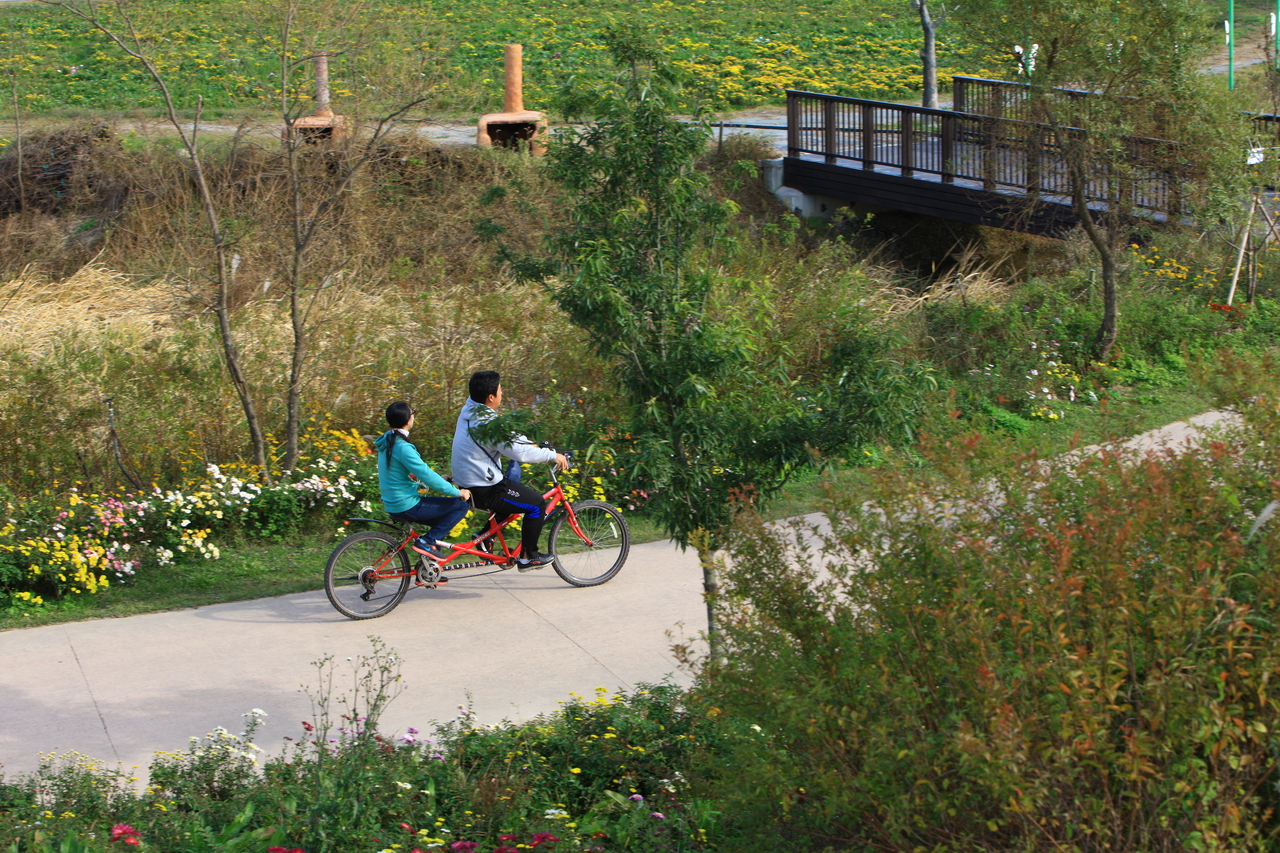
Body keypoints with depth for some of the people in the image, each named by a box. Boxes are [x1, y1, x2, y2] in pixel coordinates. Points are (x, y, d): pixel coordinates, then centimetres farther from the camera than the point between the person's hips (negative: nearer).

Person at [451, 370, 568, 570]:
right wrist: (553, 455, -14)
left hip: (466, 483, 10)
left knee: (514, 489, 31)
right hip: (484, 490, -10)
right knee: (537, 505, 0)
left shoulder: (470, 408, 3)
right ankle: (528, 557, 9)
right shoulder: (486, 421, -25)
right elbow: (518, 452, -24)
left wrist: (528, 443, 16)